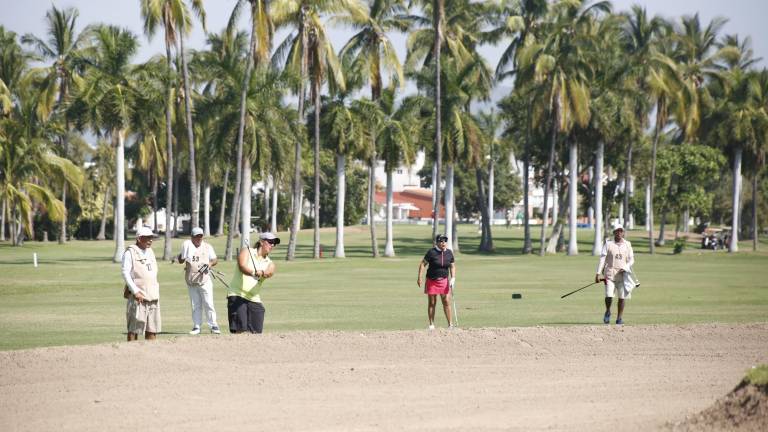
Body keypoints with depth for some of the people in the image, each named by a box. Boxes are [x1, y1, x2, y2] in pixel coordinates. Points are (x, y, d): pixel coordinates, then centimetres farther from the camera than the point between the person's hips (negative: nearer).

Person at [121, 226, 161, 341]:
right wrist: (135, 291, -18)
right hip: (138, 297, -7)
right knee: (134, 329, -6)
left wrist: (156, 291, 15)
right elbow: (125, 273, -11)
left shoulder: (150, 252, 18)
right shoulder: (130, 253, -5)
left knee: (152, 328, 8)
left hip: (153, 296, 7)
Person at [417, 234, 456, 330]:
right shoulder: (431, 252, -10)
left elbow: (452, 266, 11)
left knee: (446, 302, -3)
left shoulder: (449, 253, 2)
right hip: (431, 281, -2)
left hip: (444, 281, 2)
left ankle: (450, 324, 0)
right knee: (432, 303, 4)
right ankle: (431, 324, 12)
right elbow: (423, 264, -7)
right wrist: (419, 277, -13)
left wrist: (453, 278, -3)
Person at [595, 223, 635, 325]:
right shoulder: (608, 244, 3)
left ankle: (619, 317, 7)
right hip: (610, 273, -2)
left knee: (622, 296, -3)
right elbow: (602, 259, -1)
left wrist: (625, 268, -11)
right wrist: (598, 273, -8)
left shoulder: (627, 244, 8)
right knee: (609, 295, -11)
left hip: (622, 274, 2)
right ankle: (607, 312, 17)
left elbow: (631, 259, 9)